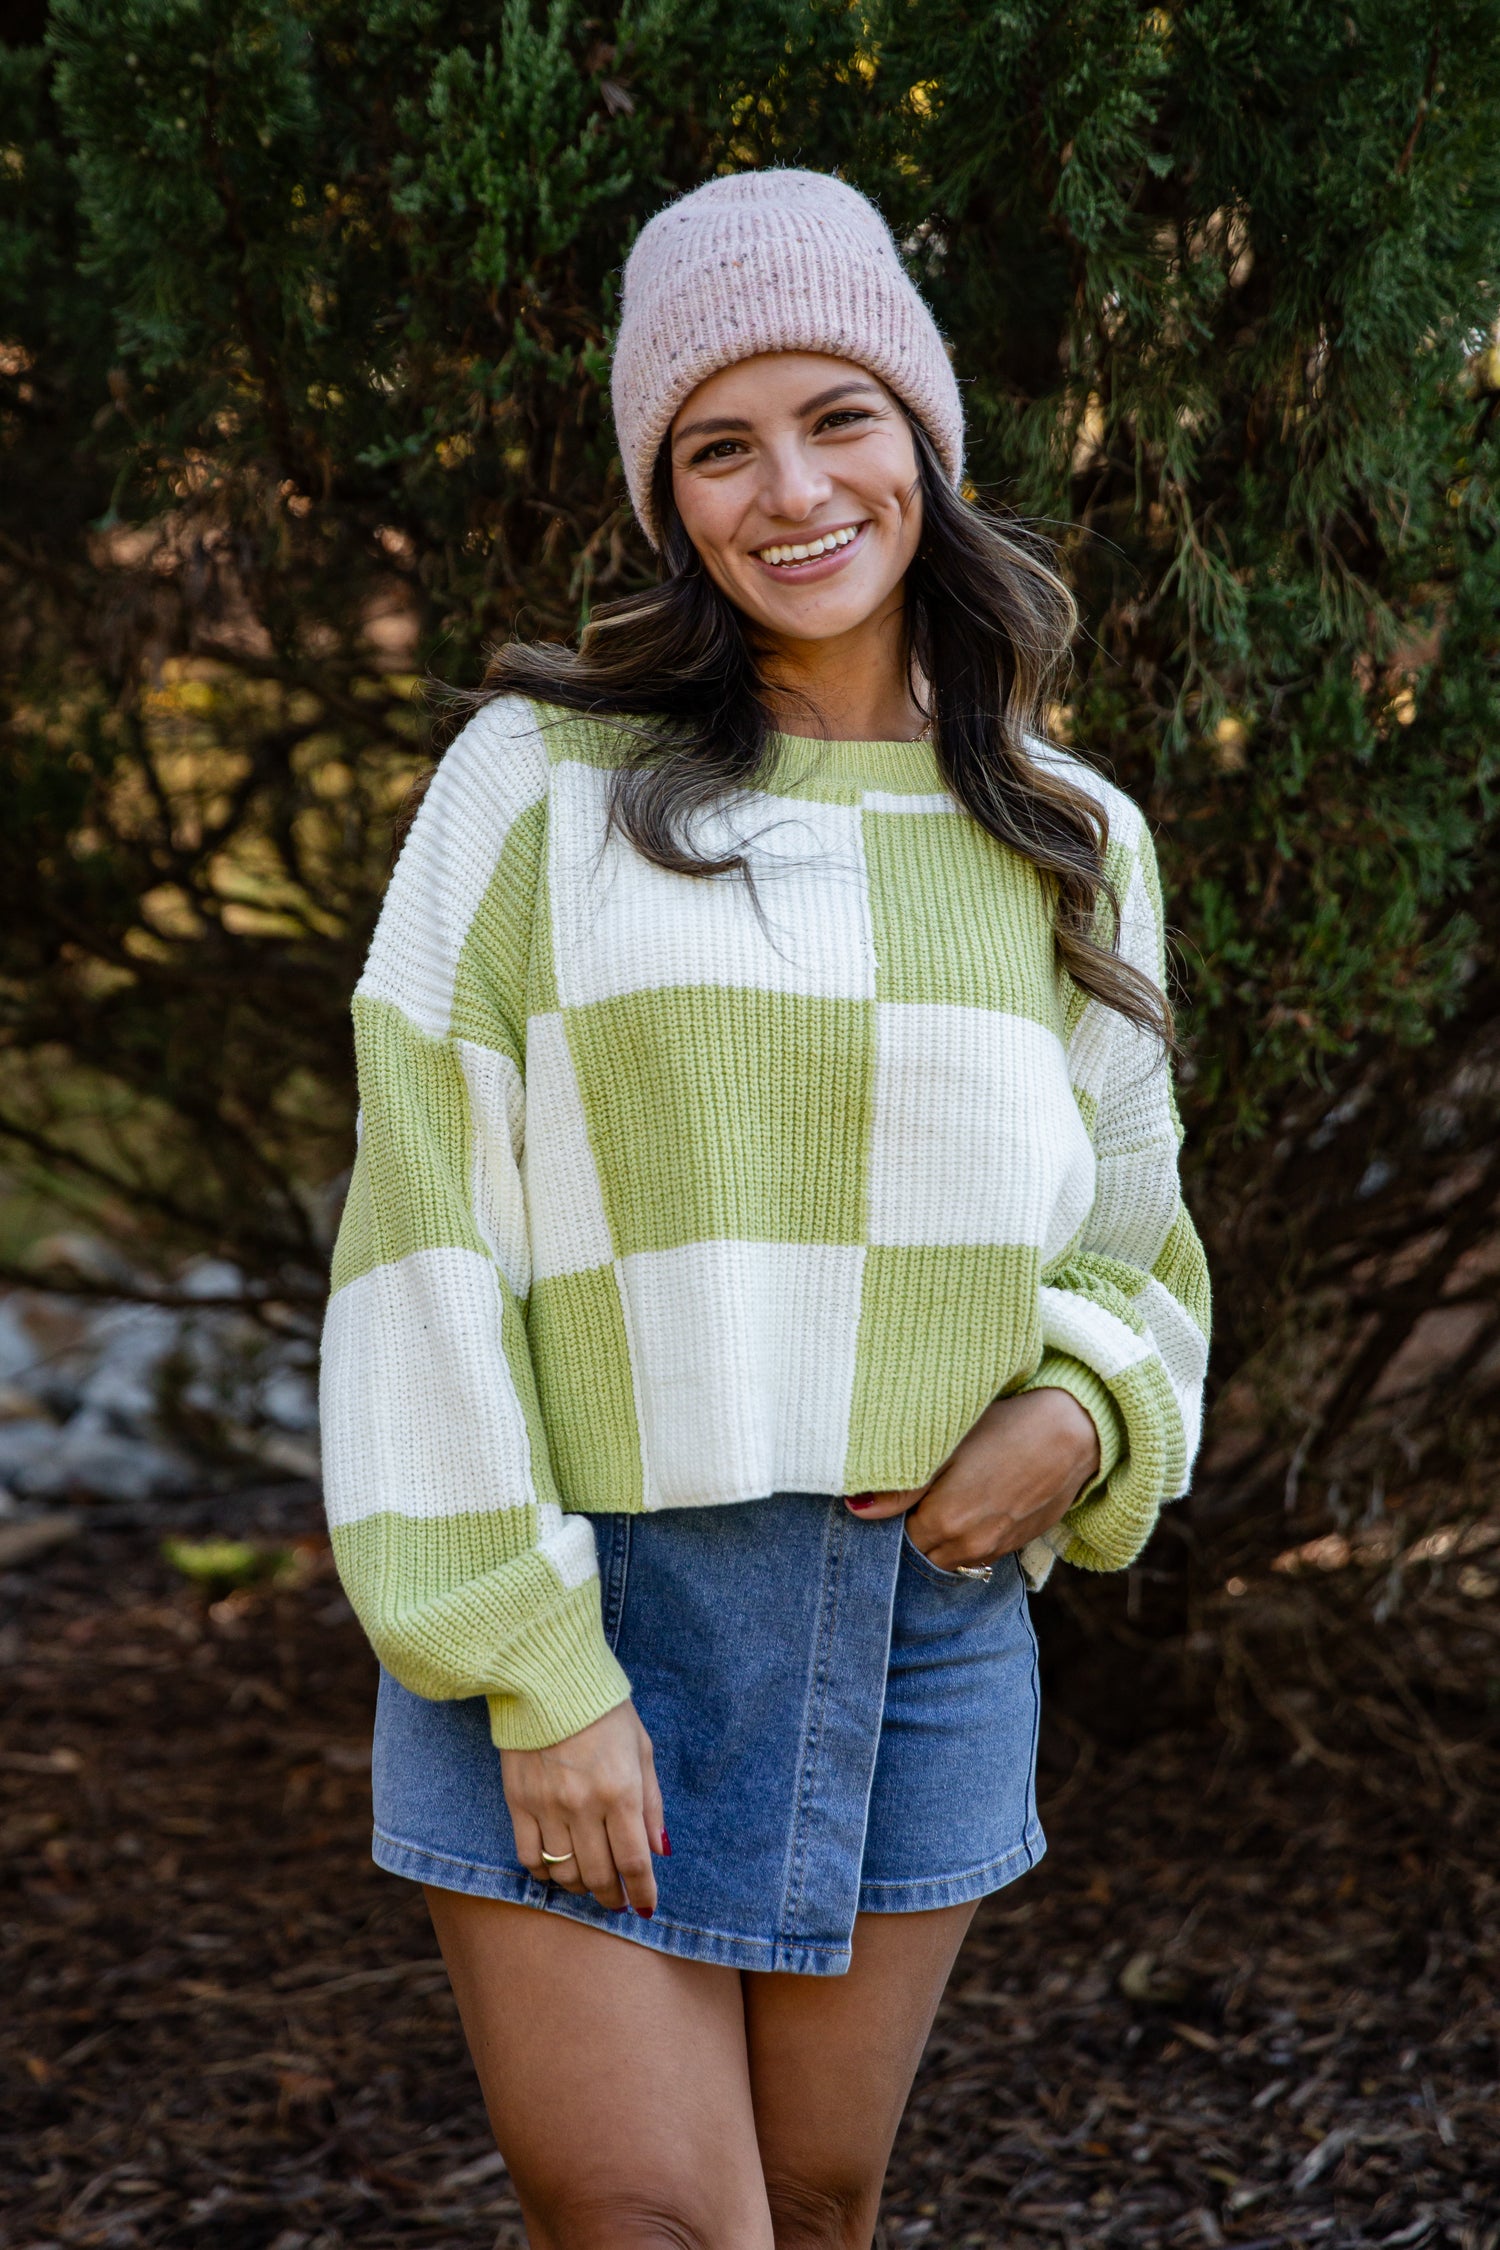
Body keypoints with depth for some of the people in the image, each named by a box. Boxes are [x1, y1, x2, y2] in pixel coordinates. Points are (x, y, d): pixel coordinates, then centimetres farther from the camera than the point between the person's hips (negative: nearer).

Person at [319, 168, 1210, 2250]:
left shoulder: (1070, 845, 8)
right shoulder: (541, 783, -2)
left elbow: (1126, 1228, 18)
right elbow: (432, 1236, -6)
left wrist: (1086, 1413, -5)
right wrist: (531, 1669, -13)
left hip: (919, 1614, 3)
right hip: (583, 1611, -3)